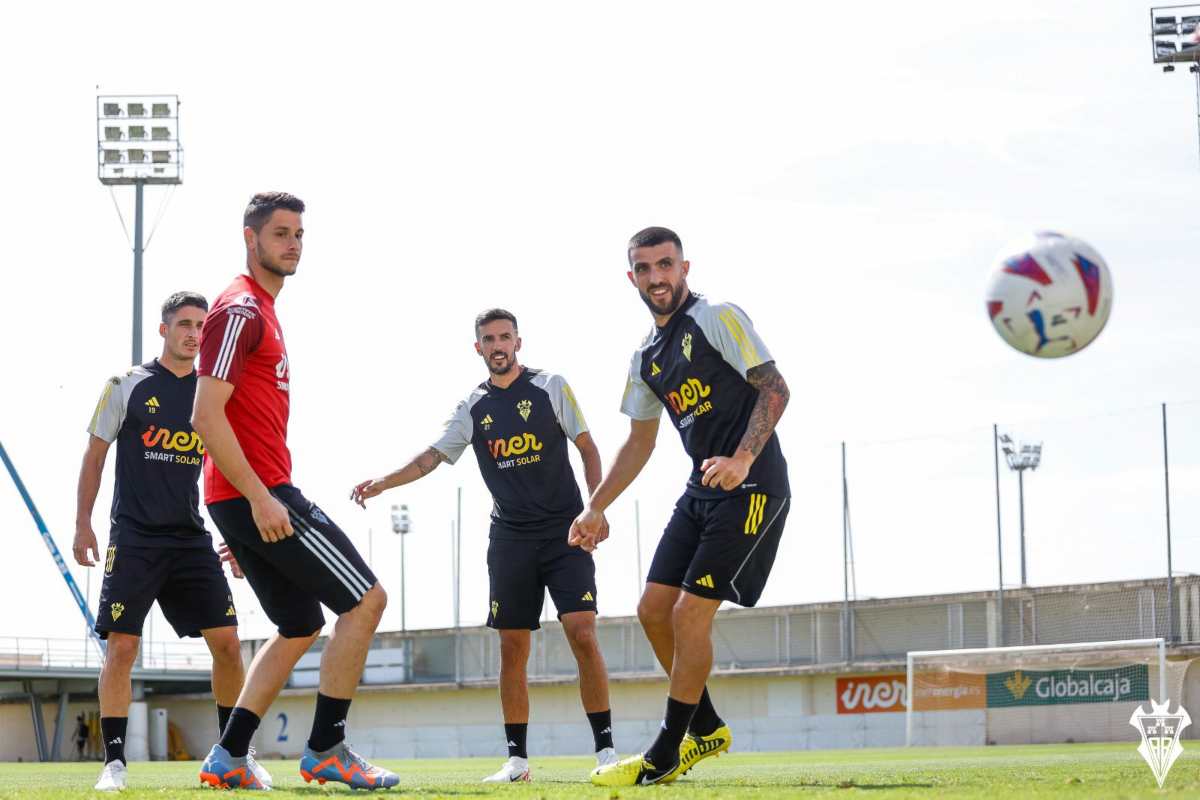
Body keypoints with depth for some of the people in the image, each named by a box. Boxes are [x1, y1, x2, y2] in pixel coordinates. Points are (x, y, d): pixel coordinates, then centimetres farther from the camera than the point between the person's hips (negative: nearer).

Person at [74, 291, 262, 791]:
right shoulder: (127, 386, 1)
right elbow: (95, 456, 4)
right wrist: (83, 525, -3)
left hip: (192, 538, 3)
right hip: (134, 538, -3)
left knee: (227, 643, -4)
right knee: (120, 647, -8)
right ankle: (114, 760, 0)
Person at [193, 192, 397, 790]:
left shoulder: (261, 311, 21)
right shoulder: (239, 311, -11)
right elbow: (207, 416, -19)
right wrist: (259, 498, -22)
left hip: (251, 496, 10)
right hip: (256, 492, -10)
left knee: (299, 628, 16)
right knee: (365, 599, -8)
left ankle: (228, 759, 14)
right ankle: (326, 749, -6)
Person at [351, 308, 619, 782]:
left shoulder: (551, 388, 1)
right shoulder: (473, 409, 8)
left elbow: (588, 449, 3)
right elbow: (431, 458, 5)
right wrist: (382, 483, -9)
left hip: (565, 532, -3)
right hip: (510, 538, 3)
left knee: (582, 633, -14)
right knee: (512, 646, 0)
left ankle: (606, 749, -7)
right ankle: (517, 760, 7)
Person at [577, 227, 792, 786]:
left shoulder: (719, 319, -9)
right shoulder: (646, 357, 15)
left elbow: (775, 389, -15)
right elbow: (640, 441, 23)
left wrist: (742, 459, -28)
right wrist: (596, 508, 17)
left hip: (751, 487, -9)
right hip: (702, 489, 9)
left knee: (690, 614, -11)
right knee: (654, 610, 5)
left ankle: (665, 757, -1)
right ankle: (706, 730, 22)